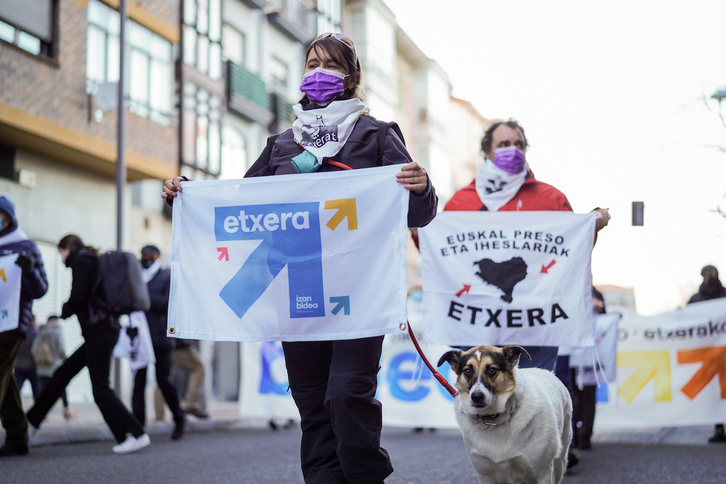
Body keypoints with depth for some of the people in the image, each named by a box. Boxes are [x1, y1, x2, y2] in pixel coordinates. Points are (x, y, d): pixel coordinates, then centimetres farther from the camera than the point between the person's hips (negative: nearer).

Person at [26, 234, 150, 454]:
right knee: (62, 374, 17)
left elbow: (78, 295, -18)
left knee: (101, 390, -9)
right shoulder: (94, 261, 22)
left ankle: (136, 434, -10)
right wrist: (68, 312, 15)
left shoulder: (81, 261, -5)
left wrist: (65, 311, 1)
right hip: (105, 330, 10)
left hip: (99, 332, -10)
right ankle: (32, 420, 27)